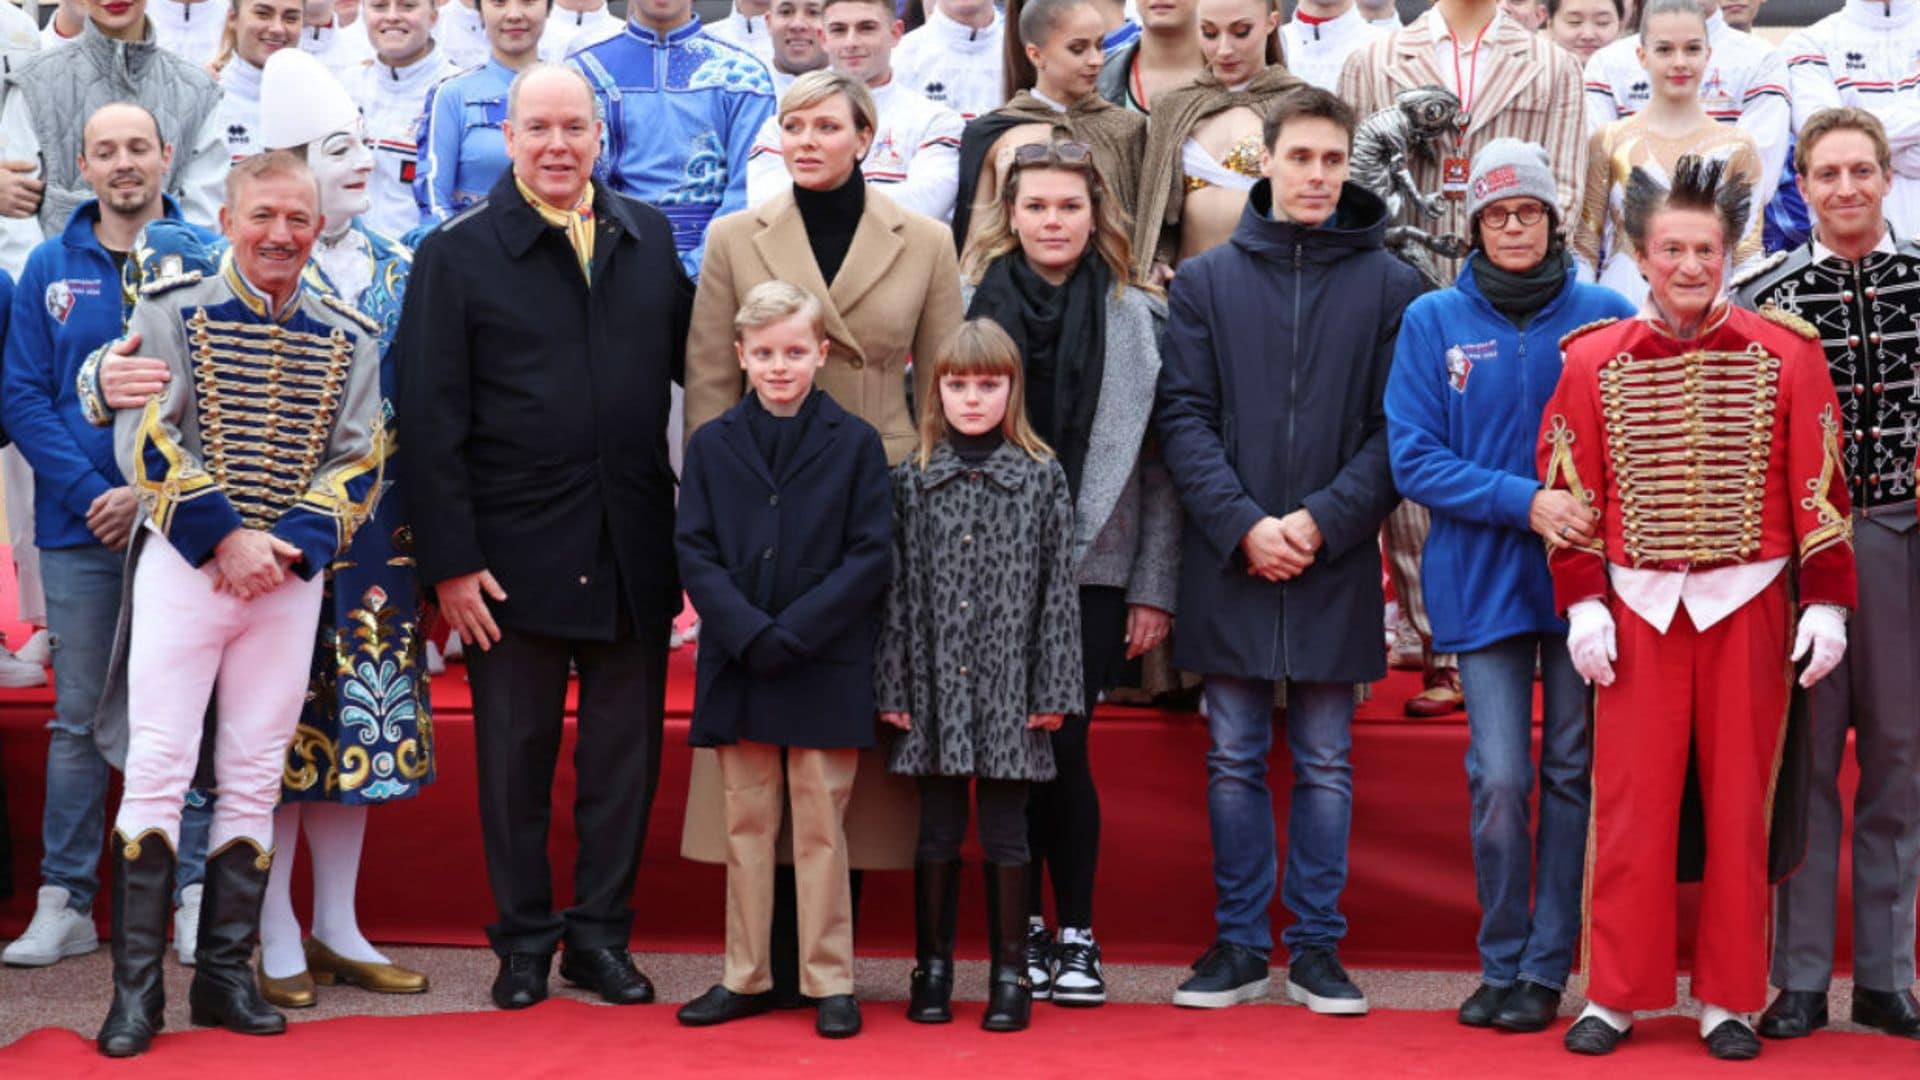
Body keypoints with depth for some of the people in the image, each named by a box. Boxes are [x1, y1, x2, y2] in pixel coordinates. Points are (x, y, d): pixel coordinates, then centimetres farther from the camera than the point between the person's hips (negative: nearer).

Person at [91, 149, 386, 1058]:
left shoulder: (347, 340, 8)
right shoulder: (171, 312, 0)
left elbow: (358, 463, 5)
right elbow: (143, 440, -6)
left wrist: (288, 543, -11)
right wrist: (226, 535, -15)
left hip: (292, 576, 3)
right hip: (182, 565, -3)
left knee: (255, 778, 5)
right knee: (158, 769, -7)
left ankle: (225, 974, 14)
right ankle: (136, 985, -2)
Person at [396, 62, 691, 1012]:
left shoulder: (649, 238, 8)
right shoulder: (458, 252, -3)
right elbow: (430, 417, -6)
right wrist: (451, 559, -11)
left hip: (633, 551, 3)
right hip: (516, 552, -3)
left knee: (625, 749, 9)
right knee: (515, 755, 7)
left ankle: (601, 933, 21)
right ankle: (524, 940, 19)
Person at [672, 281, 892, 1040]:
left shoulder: (855, 443, -1)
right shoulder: (712, 445, 5)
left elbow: (870, 556, -5)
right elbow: (695, 552, 1)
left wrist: (793, 633, -13)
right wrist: (748, 633, -13)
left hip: (826, 670, -2)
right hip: (737, 667, 2)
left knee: (821, 828, 3)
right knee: (746, 827, 9)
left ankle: (830, 981, 11)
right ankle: (747, 977, 18)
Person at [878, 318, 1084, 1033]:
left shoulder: (1041, 477, 2)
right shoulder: (912, 479, 4)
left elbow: (1057, 590, 2)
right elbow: (897, 589, 4)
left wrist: (1053, 691, -2)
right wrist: (892, 686, -1)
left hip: (1009, 690, -1)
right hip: (934, 689, 1)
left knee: (1006, 834, 4)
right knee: (938, 834, 8)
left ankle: (1010, 975, 14)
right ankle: (933, 970, 19)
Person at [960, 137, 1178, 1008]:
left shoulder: (1140, 319, 5)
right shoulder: (965, 307, 4)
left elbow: (1159, 464, 5)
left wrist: (1154, 590, 2)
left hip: (1092, 569, -1)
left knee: (1062, 747, -4)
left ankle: (1076, 936, 10)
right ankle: (1025, 929, 15)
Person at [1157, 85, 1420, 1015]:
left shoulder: (1388, 285, 3)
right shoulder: (1205, 281, 5)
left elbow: (1397, 431, -2)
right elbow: (1184, 417, -1)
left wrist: (1322, 522, -13)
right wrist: (1243, 526, -12)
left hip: (1337, 565, -1)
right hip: (1228, 561, 1)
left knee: (1325, 763, 7)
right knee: (1235, 759, 7)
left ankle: (1318, 947, 16)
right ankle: (1239, 944, 16)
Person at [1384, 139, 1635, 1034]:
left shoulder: (1604, 316, 3)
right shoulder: (1434, 321, 3)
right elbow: (1414, 459, -3)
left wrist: (1598, 514, -14)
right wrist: (1526, 503, -16)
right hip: (1484, 580, 0)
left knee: (1573, 773, 4)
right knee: (1500, 779, -4)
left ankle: (1547, 966, 14)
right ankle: (1501, 962, 12)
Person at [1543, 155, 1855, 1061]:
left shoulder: (1785, 355, 0)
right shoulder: (1595, 362, 3)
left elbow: (1819, 486, 2)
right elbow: (1570, 489, 4)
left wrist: (1826, 601, -2)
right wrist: (1583, 603, -2)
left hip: (1748, 604, 0)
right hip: (1639, 606, 0)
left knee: (1739, 805, 4)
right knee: (1630, 803, 2)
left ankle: (1730, 999, 14)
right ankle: (1615, 994, 12)